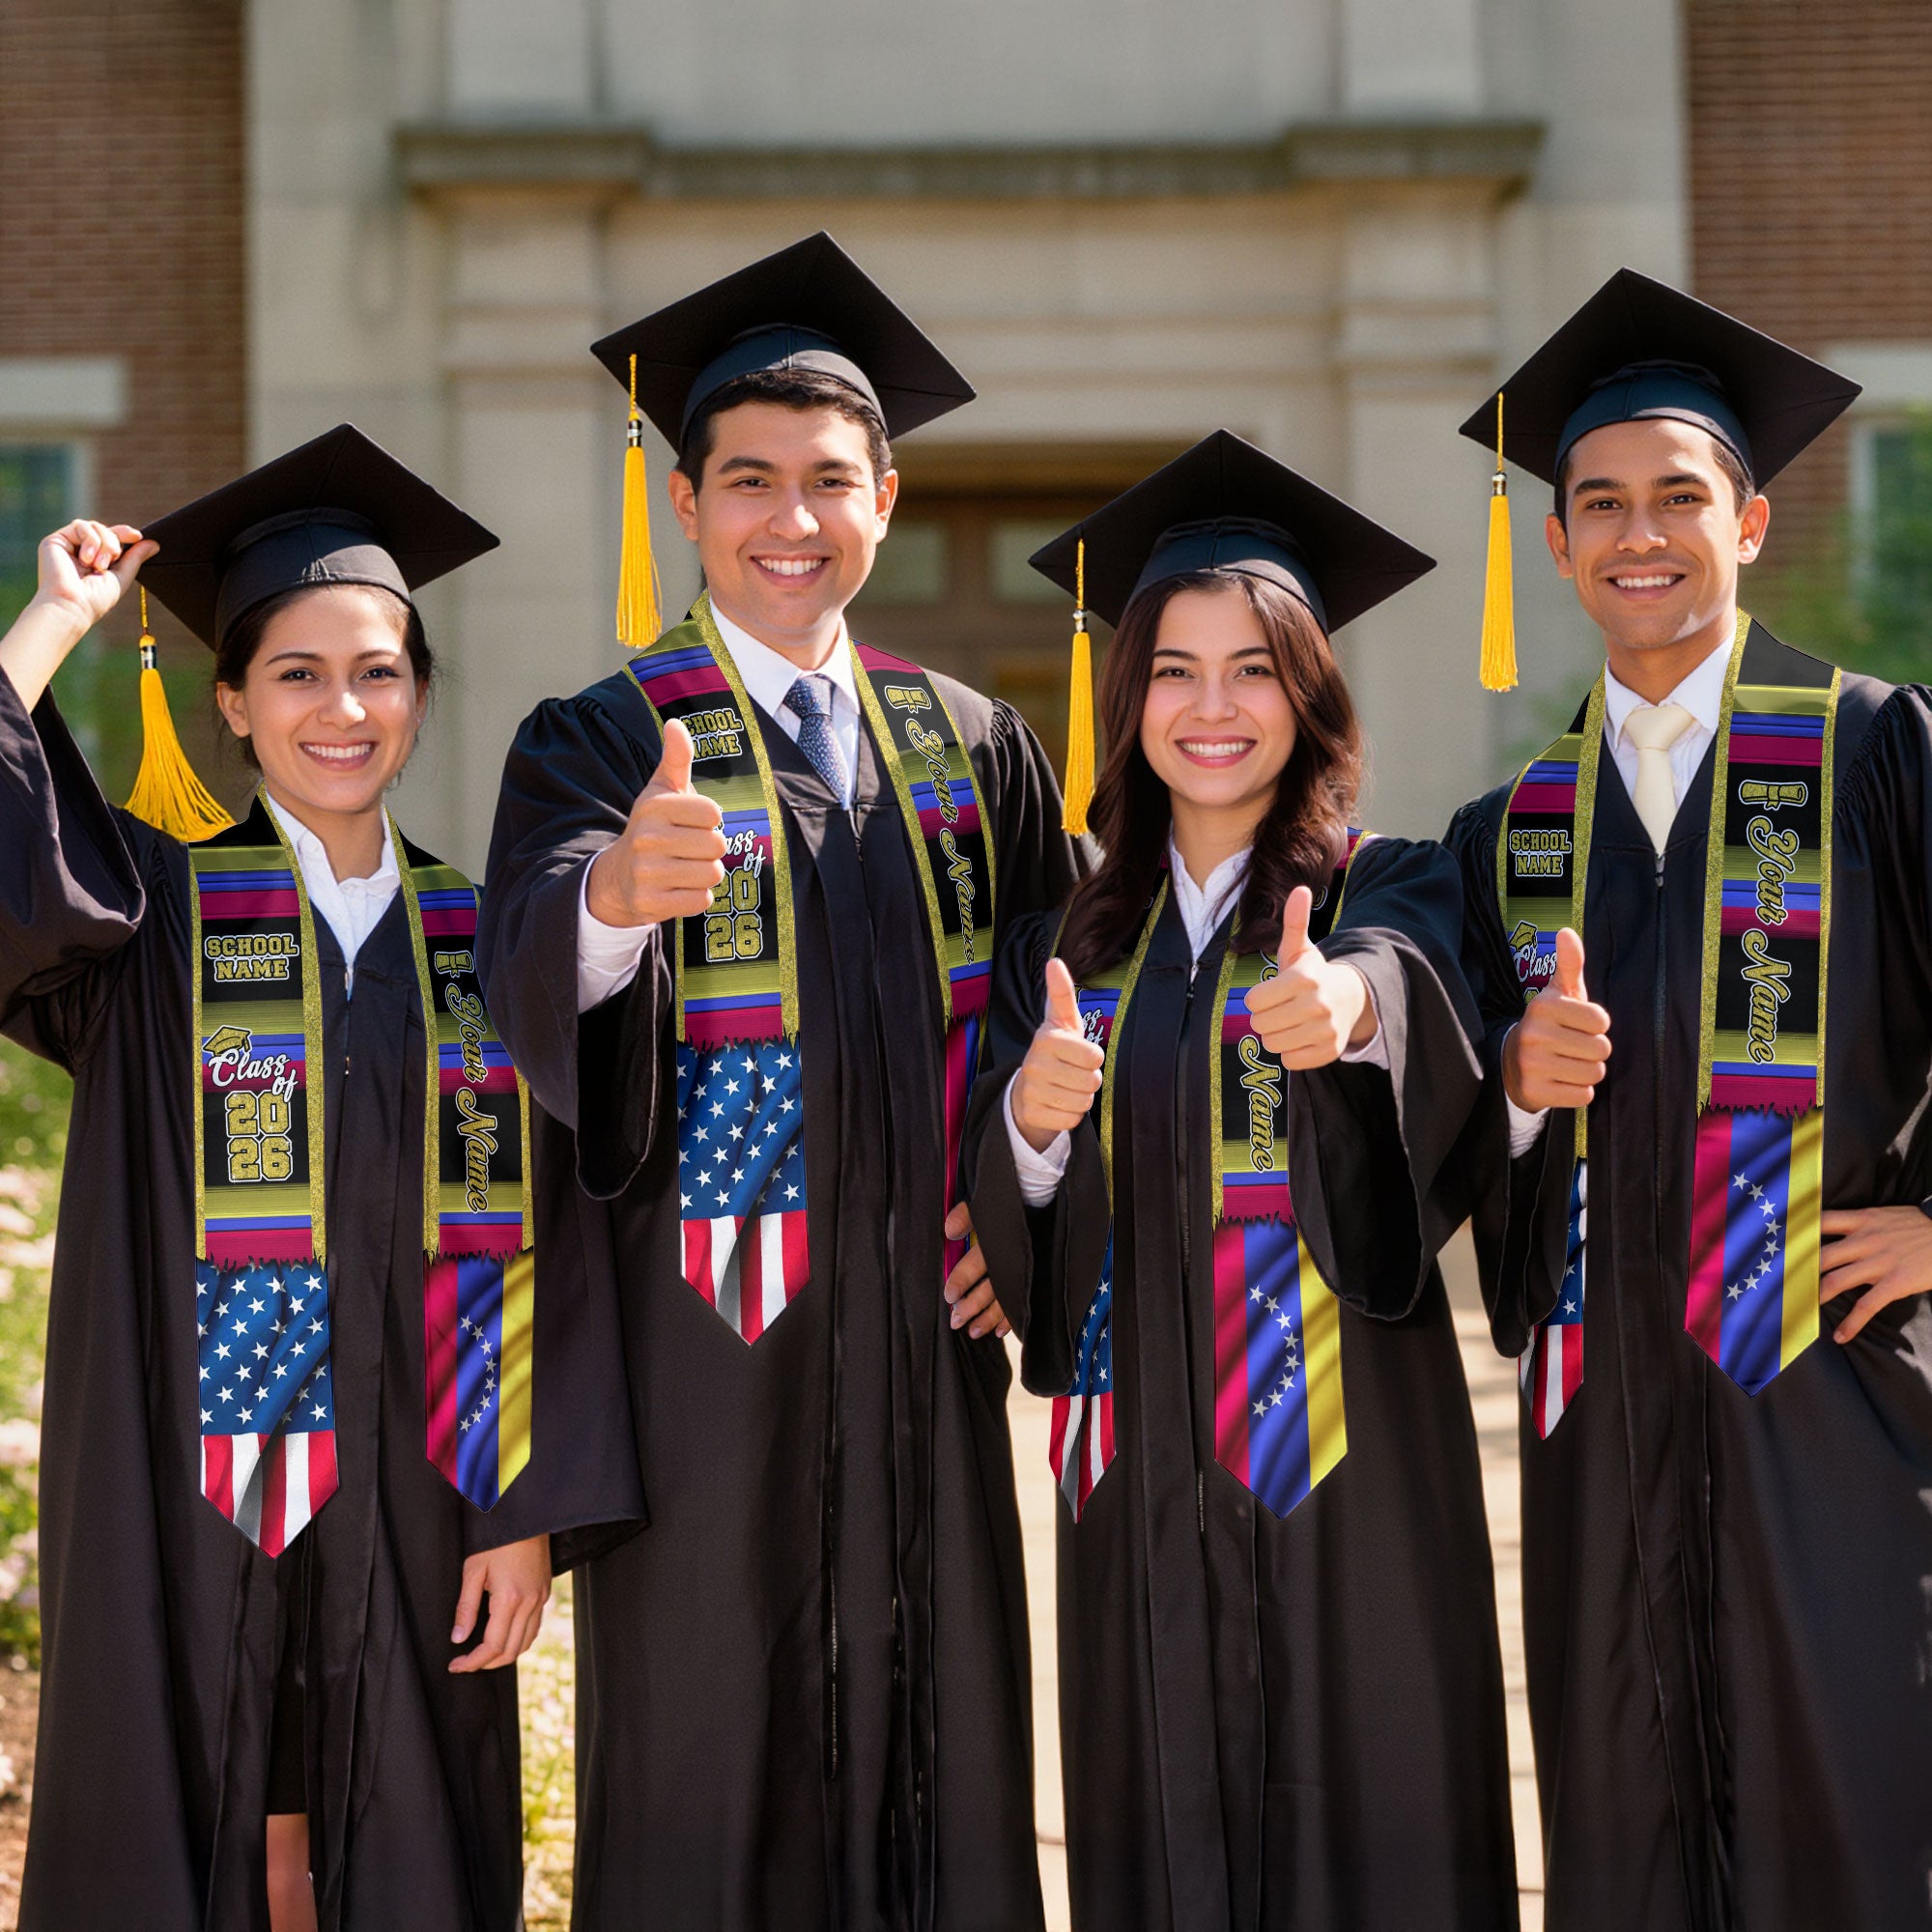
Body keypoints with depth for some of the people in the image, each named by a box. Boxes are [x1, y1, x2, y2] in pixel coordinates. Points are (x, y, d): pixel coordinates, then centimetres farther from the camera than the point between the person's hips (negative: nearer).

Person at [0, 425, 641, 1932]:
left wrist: (529, 1511, -3)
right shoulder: (153, 915, 2)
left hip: (416, 1501, 2)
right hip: (191, 1502, -2)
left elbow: (542, 1243, 3)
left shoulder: (482, 940, 6)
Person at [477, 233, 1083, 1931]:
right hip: (708, 1346, -3)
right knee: (708, 1783, 1)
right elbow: (535, 973, -23)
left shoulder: (975, 751, 10)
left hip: (924, 1335, 4)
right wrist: (617, 889, -45)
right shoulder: (601, 745, -3)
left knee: (936, 1760, 8)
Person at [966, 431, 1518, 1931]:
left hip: (1342, 1453, -3)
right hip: (1141, 1463, 3)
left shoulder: (1390, 892, 0)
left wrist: (1349, 1003, -47)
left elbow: (1409, 977, -25)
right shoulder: (1072, 941, 11)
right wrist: (1031, 1121, -17)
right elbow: (1010, 1230, 5)